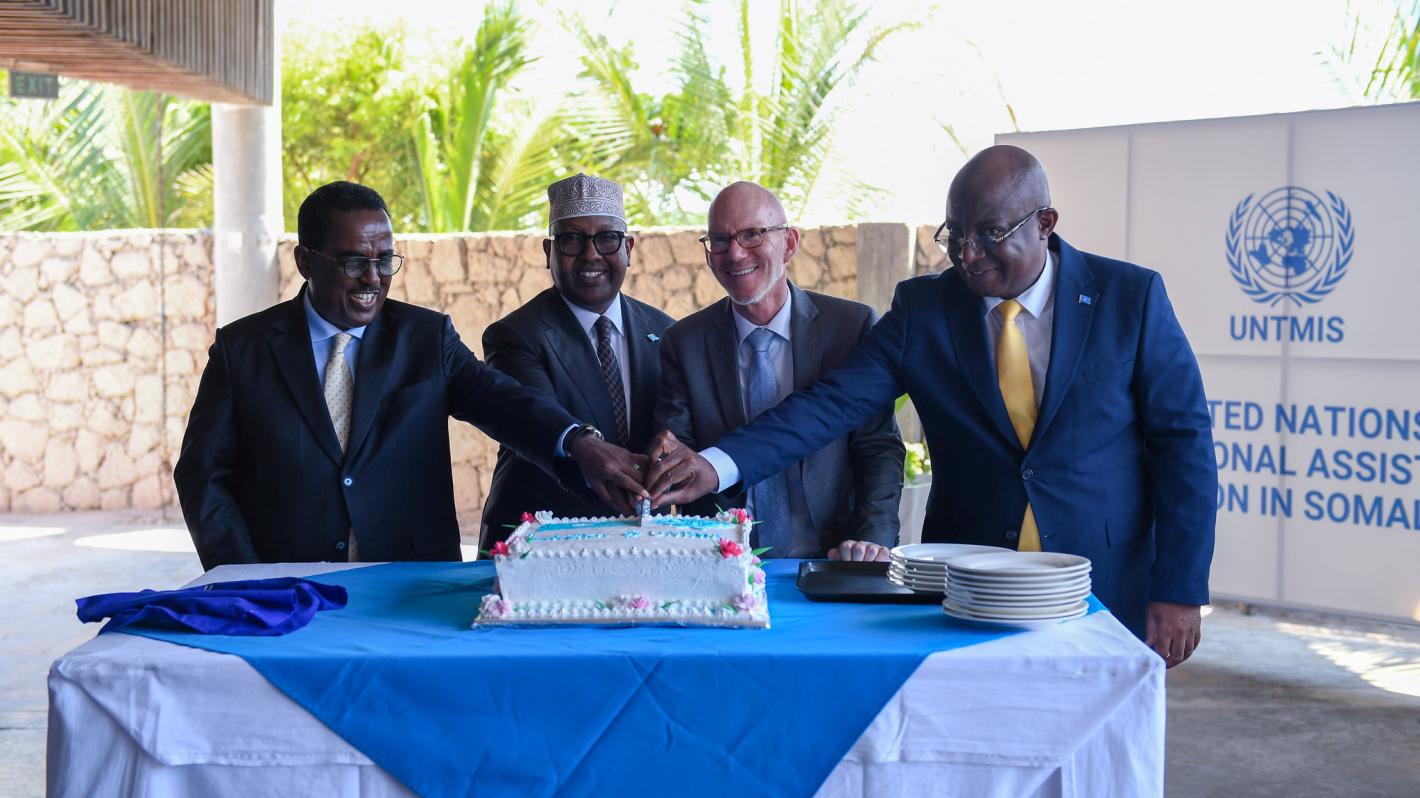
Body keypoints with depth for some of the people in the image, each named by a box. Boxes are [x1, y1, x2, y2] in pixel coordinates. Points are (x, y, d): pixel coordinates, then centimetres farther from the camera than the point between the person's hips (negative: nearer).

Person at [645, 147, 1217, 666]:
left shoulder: (1130, 296, -4)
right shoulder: (924, 308, 0)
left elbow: (1183, 441, -2)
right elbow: (832, 404, -8)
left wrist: (1178, 591, -6)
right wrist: (719, 466, -23)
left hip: (1106, 595, -1)